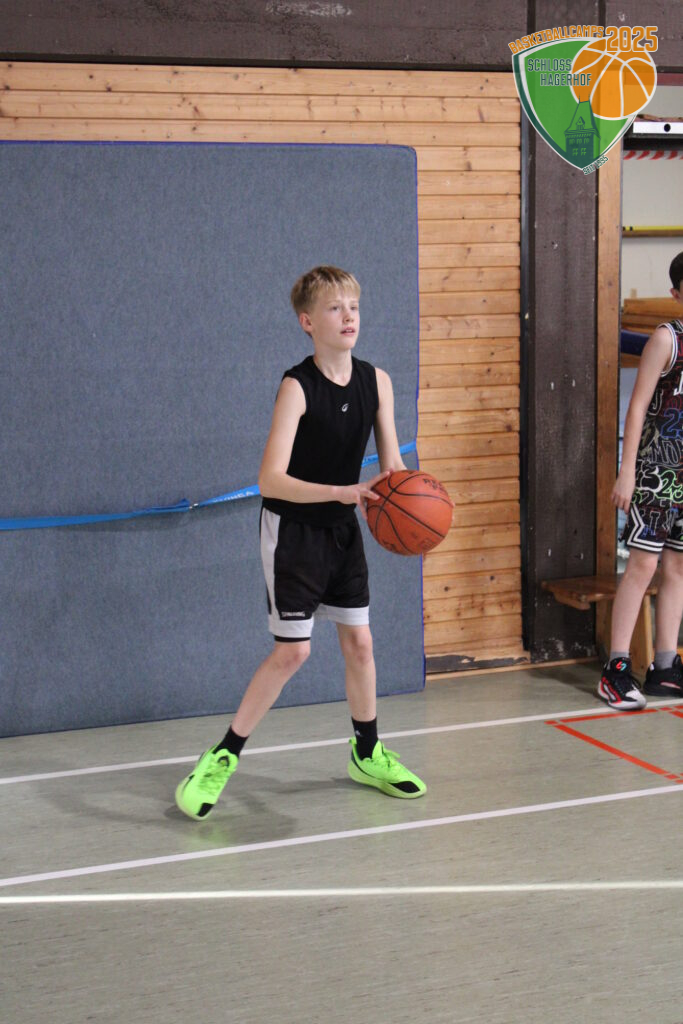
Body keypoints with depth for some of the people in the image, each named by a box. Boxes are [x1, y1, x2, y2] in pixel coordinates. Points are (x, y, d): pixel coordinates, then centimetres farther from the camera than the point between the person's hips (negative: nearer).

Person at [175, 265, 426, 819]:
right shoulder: (297, 387, -21)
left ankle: (367, 753, 29)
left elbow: (391, 462, 2)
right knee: (293, 649, -8)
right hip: (292, 526, -6)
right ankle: (223, 757, 4)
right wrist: (343, 491, -36)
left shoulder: (376, 381, -4)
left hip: (342, 526, 6)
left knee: (359, 640, 10)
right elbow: (271, 479, -27)